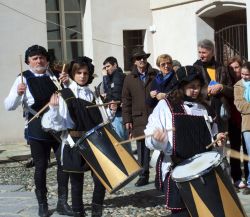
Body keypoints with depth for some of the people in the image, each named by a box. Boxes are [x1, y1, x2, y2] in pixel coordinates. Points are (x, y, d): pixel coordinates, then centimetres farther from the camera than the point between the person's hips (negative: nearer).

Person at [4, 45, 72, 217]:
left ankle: (62, 202, 16)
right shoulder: (24, 79, -3)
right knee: (41, 166, 4)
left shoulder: (55, 76, 6)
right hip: (38, 129, -3)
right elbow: (9, 106, -8)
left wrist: (67, 83, -9)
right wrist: (18, 94, -28)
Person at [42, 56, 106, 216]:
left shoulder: (91, 95, 8)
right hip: (74, 145, -4)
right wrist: (54, 109, -31)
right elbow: (58, 123, -15)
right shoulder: (65, 95, -7)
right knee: (77, 181, 4)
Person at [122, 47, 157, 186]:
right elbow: (126, 100, 8)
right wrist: (127, 120, 2)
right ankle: (144, 176, 11)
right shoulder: (130, 78, 9)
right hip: (139, 119, 1)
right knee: (142, 148, 3)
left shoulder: (156, 75, 5)